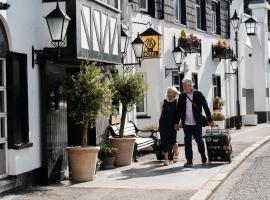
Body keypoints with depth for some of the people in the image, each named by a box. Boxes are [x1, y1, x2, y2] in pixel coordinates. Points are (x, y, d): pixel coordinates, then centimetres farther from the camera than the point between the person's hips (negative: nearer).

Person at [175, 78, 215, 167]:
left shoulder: (198, 94, -2)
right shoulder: (182, 96, 5)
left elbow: (206, 107, 0)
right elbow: (179, 110, 10)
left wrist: (210, 120, -2)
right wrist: (177, 122, 7)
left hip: (197, 123, -2)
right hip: (186, 124, 2)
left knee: (199, 140, 9)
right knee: (187, 142, 0)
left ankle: (203, 155, 34)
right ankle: (189, 161, 6)